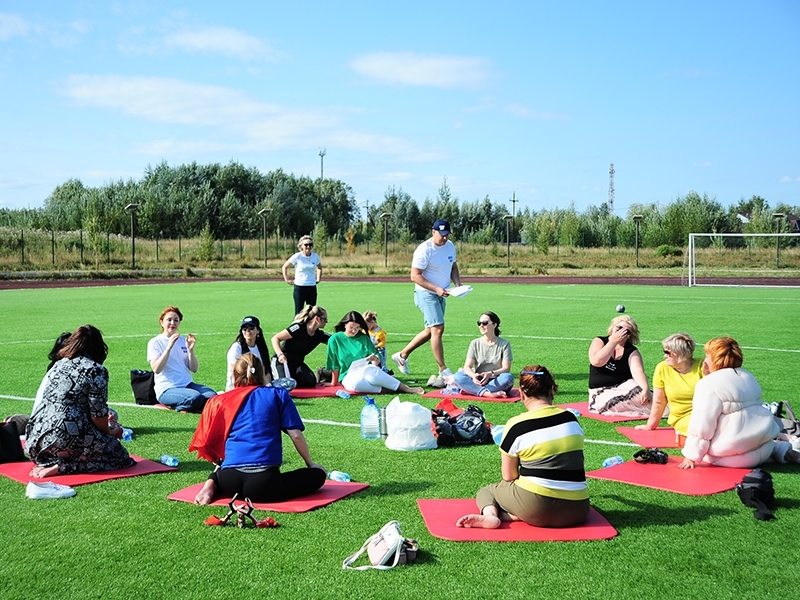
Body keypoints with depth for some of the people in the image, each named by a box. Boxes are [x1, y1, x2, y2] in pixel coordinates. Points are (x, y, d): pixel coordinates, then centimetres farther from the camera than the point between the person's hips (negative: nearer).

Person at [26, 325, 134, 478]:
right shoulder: (96, 371, -6)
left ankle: (49, 463, 2)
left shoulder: (58, 365, 16)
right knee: (119, 456, 5)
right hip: (68, 437, -8)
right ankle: (61, 468, -10)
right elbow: (98, 415, -9)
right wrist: (109, 431, 13)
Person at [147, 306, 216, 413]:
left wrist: (190, 350, -9)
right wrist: (169, 347, -23)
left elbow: (194, 369, 7)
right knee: (195, 398, -33)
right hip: (167, 390, -6)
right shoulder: (155, 342, 0)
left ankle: (179, 405, -1)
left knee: (211, 395, -22)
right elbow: (156, 369, -16)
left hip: (187, 384, 6)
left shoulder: (183, 341, 14)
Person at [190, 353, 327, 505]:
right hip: (264, 481, -5)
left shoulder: (221, 400, 17)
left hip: (230, 482, 5)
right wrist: (310, 463, 20)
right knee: (317, 474, 13)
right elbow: (296, 435, 5)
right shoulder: (278, 395, 11)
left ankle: (210, 485, 2)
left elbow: (210, 442, 17)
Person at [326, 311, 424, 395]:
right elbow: (335, 365, 7)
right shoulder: (335, 339, 3)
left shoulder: (363, 338, 11)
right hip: (348, 377, -1)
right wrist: (334, 383, 9)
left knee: (371, 371, -38)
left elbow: (377, 359, 9)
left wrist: (375, 360, -13)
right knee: (357, 383, -40)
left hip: (366, 371, 1)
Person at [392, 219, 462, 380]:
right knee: (438, 329, -15)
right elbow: (415, 276, -19)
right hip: (426, 294, -9)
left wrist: (458, 284, 0)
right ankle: (443, 370, -10)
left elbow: (453, 267, 19)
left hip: (441, 295, 9)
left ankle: (402, 355, 31)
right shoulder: (424, 250, -18)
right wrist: (436, 289, -26)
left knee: (430, 331, 16)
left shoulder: (450, 246, 5)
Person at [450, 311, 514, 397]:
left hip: (497, 383, -1)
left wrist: (490, 374, -26)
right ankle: (488, 394, -40)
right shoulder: (475, 343, 8)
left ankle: (471, 390, -29)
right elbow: (467, 367, -1)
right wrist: (473, 376, -25)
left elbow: (506, 368, -6)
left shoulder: (504, 344, 3)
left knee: (508, 377, -35)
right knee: (458, 376, -26)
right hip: (478, 381, 1)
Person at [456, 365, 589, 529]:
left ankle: (490, 514, -9)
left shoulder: (516, 425, -7)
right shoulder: (571, 419, 5)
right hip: (576, 512, 2)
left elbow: (508, 476, -1)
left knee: (486, 490, 25)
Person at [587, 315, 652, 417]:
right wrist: (614, 342, -13)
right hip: (602, 392, 0)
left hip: (625, 386, 0)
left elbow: (638, 371, -15)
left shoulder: (632, 351, 2)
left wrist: (646, 389, -35)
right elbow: (596, 362, -17)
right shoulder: (599, 341, 2)